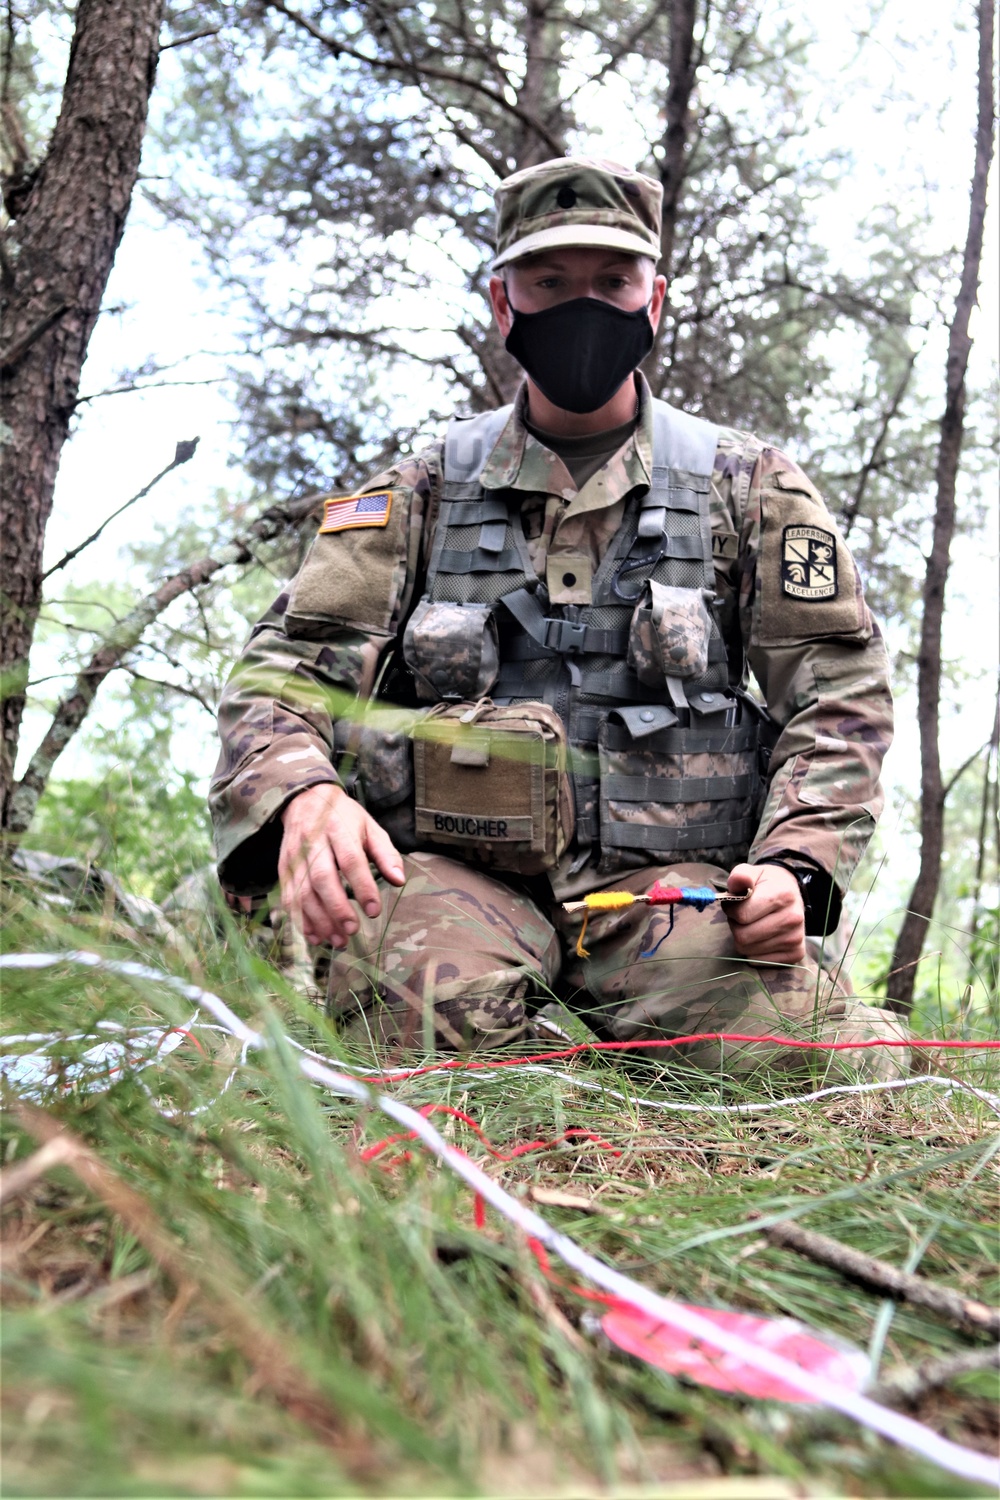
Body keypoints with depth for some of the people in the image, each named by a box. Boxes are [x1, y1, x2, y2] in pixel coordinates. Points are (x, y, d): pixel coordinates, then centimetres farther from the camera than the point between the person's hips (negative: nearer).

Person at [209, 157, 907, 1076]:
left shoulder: (750, 487, 13)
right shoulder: (424, 490, 13)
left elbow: (839, 688, 8)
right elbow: (288, 666, 6)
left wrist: (794, 865, -10)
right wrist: (301, 795, -18)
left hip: (660, 878, 1)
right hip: (452, 864, 0)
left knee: (775, 1038, -28)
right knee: (433, 1016, -34)